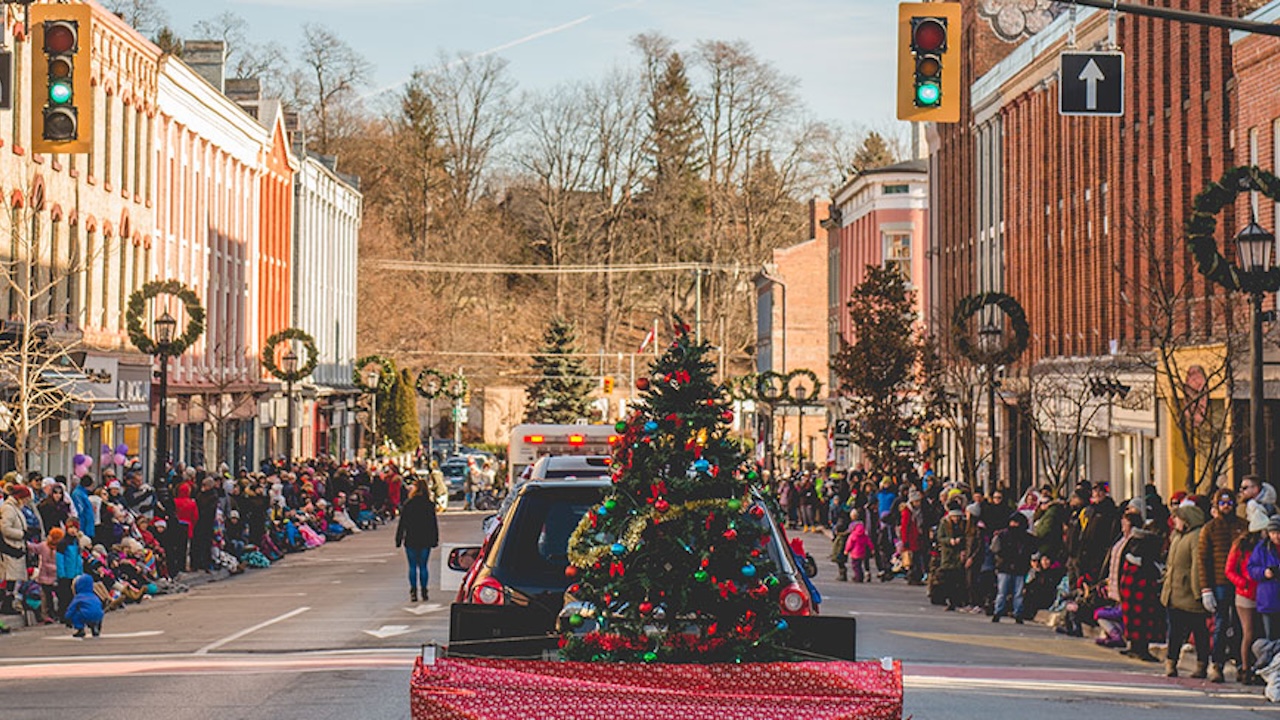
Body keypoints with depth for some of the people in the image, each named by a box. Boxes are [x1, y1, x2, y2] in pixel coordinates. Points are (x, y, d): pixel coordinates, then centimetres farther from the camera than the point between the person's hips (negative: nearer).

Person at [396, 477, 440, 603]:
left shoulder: (408, 504, -6)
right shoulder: (430, 505, -3)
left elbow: (402, 523, -3)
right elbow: (434, 524, 1)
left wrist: (399, 539, 3)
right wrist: (435, 540, 8)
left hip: (411, 540, -1)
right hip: (425, 540, 1)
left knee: (412, 567, 4)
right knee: (423, 566, 9)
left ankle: (413, 592, -2)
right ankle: (424, 592, 8)